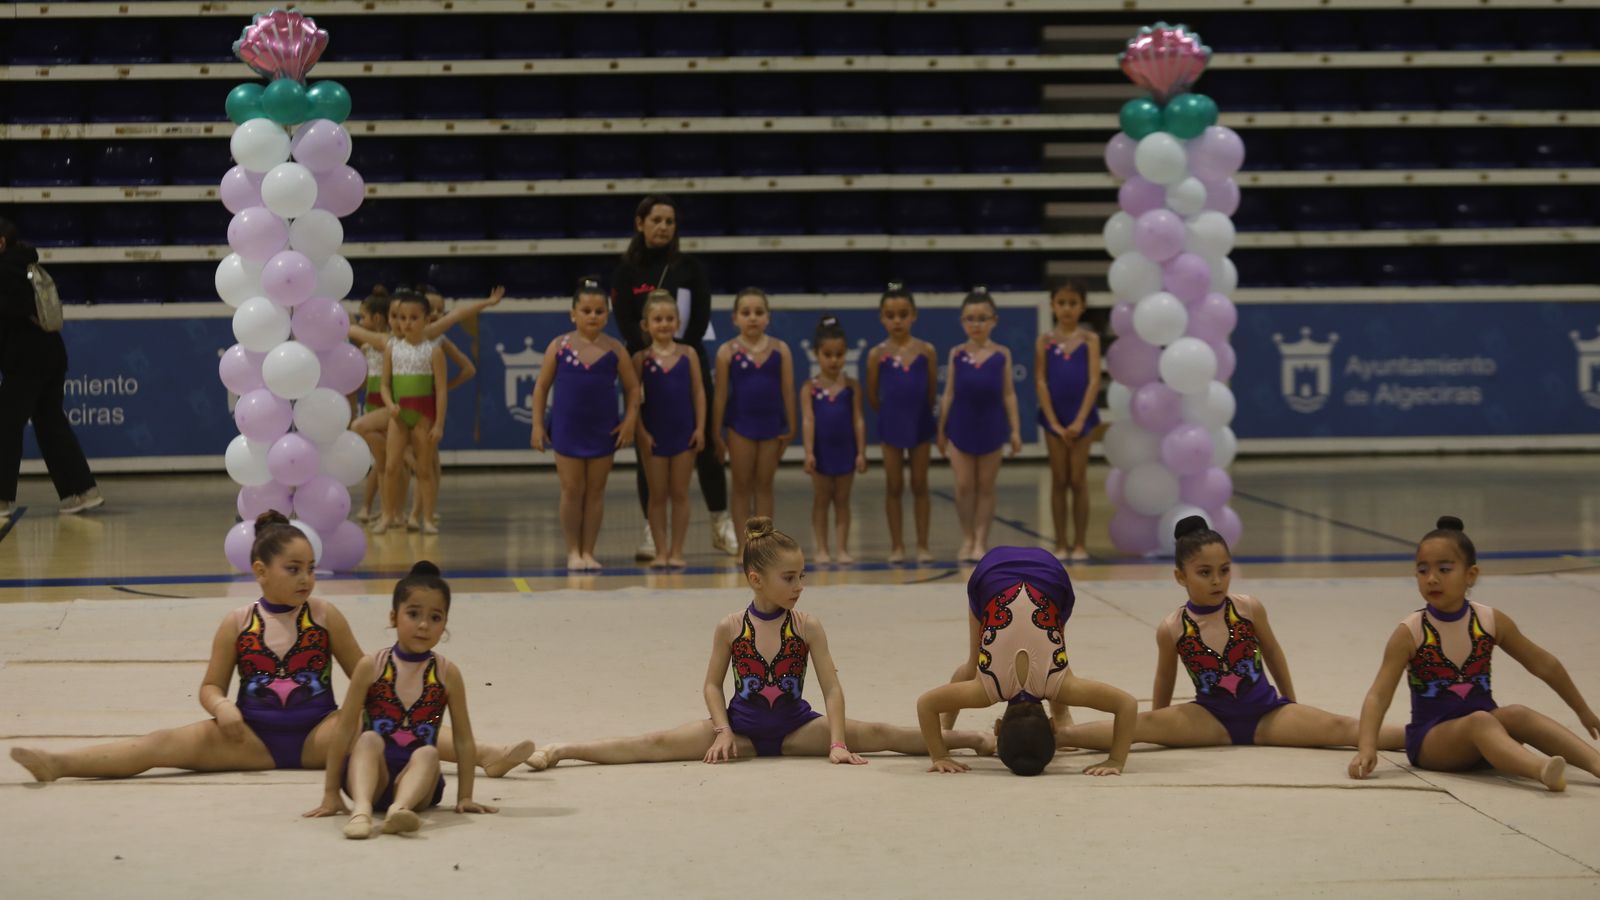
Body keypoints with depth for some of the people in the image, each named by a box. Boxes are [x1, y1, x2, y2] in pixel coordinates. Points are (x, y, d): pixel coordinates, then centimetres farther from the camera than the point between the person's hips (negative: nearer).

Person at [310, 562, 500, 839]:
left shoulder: (447, 674, 2)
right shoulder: (371, 667, 0)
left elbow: (464, 740, 6)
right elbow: (344, 729, 1)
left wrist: (465, 797, 4)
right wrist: (331, 793, -1)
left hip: (415, 782, 0)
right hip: (372, 777, 0)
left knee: (427, 753, -30)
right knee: (369, 740, -29)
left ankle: (399, 808, -59)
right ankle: (361, 809, -55)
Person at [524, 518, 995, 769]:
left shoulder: (808, 627, -7)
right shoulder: (730, 628, -7)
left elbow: (832, 688, -9)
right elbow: (712, 685, 3)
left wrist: (836, 743, -18)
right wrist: (723, 731, -11)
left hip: (796, 726, 0)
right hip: (742, 725, 0)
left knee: (874, 735, -16)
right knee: (661, 743, -19)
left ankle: (974, 739, -19)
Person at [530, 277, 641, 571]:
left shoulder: (614, 348, -2)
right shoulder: (560, 346, -3)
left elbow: (632, 387, 4)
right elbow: (542, 386, 2)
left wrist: (630, 420, -6)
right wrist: (537, 425, -2)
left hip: (603, 430, 1)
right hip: (567, 430, -1)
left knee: (595, 491, 6)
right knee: (572, 491, 3)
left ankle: (588, 552, 13)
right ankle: (573, 551, 12)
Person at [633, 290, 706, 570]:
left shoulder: (688, 355, 1)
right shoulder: (641, 359, -2)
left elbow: (698, 392, 2)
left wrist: (700, 427, -5)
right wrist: (641, 431, -9)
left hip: (684, 431, 1)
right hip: (654, 434, -1)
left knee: (680, 493, 5)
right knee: (657, 495, 5)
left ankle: (676, 551, 9)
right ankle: (660, 551, 9)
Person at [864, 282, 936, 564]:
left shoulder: (926, 351, -3)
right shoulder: (878, 355, -4)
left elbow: (932, 390, 5)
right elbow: (872, 395, 5)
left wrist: (919, 413, 9)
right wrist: (891, 414, 11)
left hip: (920, 423, 0)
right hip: (891, 424, 0)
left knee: (920, 485, 6)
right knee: (894, 486, 6)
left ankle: (923, 545, 11)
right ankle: (897, 545, 12)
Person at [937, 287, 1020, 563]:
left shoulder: (1001, 355, -1)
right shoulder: (957, 354, 0)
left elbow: (1008, 394, 2)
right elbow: (949, 393, 5)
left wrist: (1015, 429, -2)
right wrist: (941, 430, 4)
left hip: (991, 427, 0)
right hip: (960, 426, 0)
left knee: (986, 487, 5)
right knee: (964, 486, 1)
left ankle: (980, 542, 10)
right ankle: (967, 539, 13)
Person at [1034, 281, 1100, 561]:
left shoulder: (1089, 339, -1)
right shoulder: (1045, 341, 1)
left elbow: (1094, 381, -7)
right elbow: (1040, 382, -3)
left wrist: (1079, 420, -15)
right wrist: (1054, 422, -10)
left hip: (1082, 415, -1)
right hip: (1054, 416, 1)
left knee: (1078, 480, 2)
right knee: (1059, 480, 5)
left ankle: (1080, 543, 8)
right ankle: (1061, 544, 10)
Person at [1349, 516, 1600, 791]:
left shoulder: (1491, 622, 2)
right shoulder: (1410, 633, -7)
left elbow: (1545, 665, 16)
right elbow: (1379, 695, -12)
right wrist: (1367, 747, -28)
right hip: (1431, 740, -4)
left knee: (1517, 714, -26)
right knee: (1479, 722, -32)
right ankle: (1543, 771, -60)